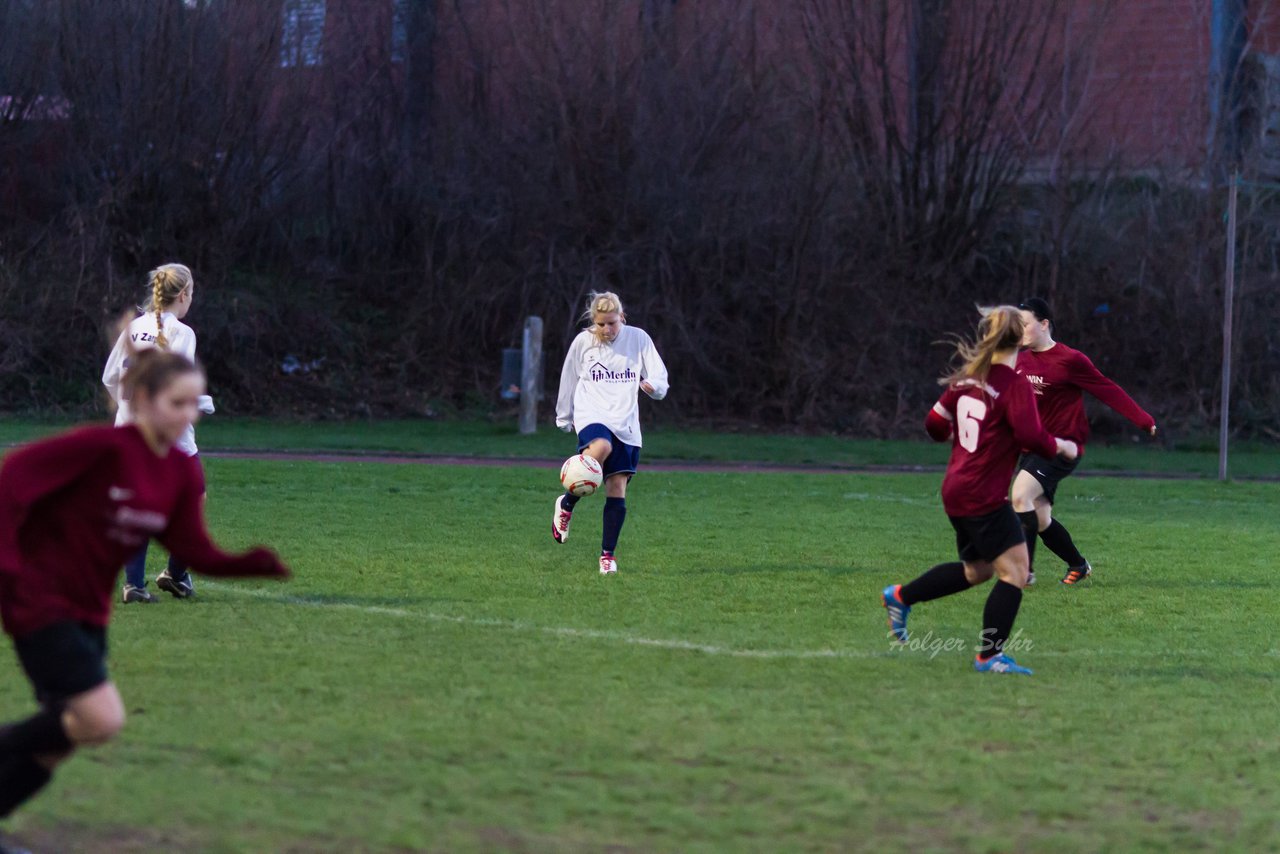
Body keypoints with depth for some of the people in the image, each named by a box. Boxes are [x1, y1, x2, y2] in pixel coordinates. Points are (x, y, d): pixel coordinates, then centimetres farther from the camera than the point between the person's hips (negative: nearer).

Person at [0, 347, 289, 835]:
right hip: (39, 601, -8)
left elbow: (194, 552, -3)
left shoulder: (183, 473, 3)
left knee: (55, 744, 10)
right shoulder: (104, 447, -20)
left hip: (88, 610, 8)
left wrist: (255, 563, -20)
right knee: (102, 719, -18)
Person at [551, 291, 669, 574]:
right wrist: (564, 418, 21)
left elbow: (659, 374, 1)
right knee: (601, 447, -37)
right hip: (591, 416, -2)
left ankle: (608, 554, 6)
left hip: (626, 424, 2)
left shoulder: (638, 339, 2)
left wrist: (654, 385, -22)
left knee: (617, 488, -3)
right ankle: (567, 504, -18)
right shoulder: (583, 342, 3)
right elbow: (568, 381, 15)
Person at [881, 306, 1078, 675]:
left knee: (977, 569, 24)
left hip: (957, 490, 9)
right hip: (984, 496, -9)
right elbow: (1032, 437, -24)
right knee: (1015, 572, -6)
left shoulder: (967, 378, 6)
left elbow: (935, 423, 13)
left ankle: (901, 597, 31)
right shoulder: (1015, 385, -16)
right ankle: (990, 655, -7)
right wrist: (1062, 447, -6)